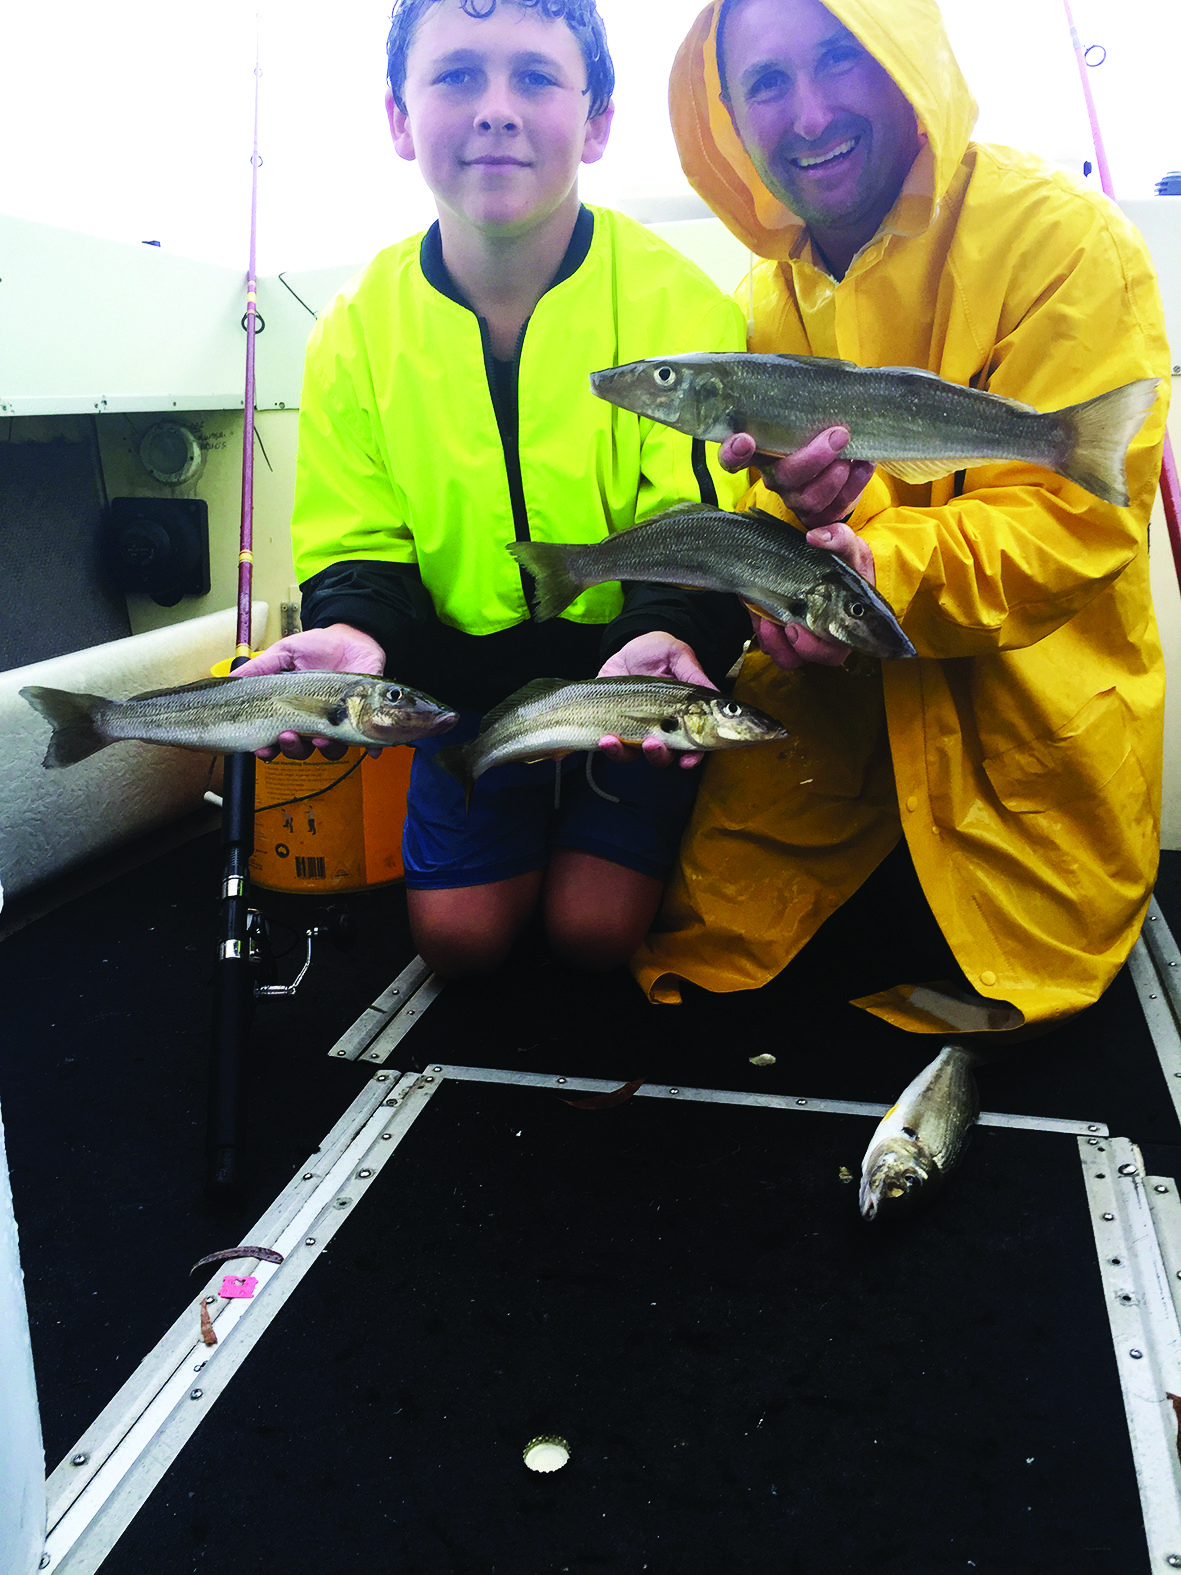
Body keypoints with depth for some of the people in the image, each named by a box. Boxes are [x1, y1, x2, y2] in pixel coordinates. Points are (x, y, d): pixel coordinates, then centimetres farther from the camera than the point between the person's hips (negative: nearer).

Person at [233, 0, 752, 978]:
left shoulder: (678, 302, -15)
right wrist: (356, 637, -27)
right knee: (460, 937, 0)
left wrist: (670, 634, -41)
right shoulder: (359, 329, -7)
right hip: (469, 673, 3)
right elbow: (357, 550, -4)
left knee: (596, 930, -6)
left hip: (631, 668, -2)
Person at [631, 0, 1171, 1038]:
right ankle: (696, 975, 38)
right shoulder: (768, 299, 4)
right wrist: (803, 506, -26)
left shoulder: (1061, 235, -14)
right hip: (830, 711, 4)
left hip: (1026, 728, -3)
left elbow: (1080, 508, -21)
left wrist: (890, 568, -38)